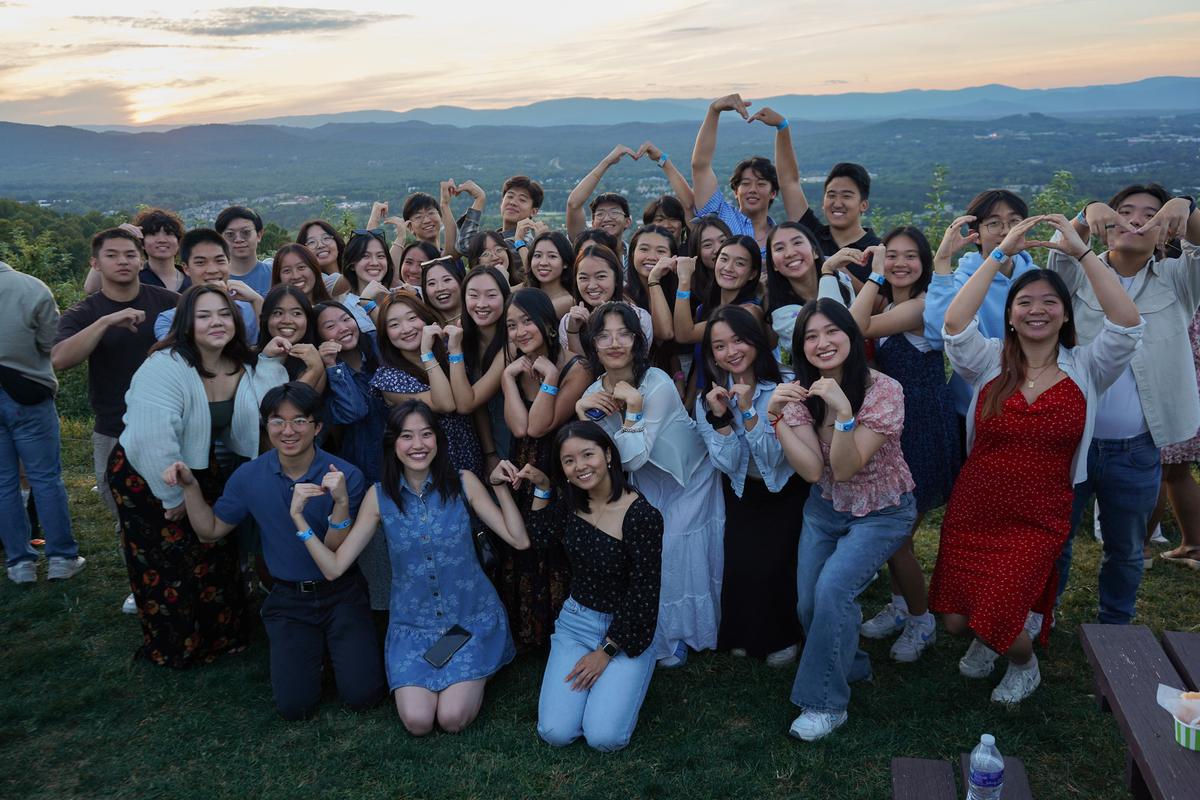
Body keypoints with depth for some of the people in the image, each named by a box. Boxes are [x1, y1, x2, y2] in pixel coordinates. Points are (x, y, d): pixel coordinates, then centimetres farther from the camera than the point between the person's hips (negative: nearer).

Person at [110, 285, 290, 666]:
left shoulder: (243, 364, -4)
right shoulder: (165, 367, -28)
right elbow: (152, 439, -34)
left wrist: (270, 363, -21)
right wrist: (174, 495, -25)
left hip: (204, 471, 7)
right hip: (145, 477, -7)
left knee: (217, 557, 15)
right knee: (168, 568, 5)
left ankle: (222, 635, 36)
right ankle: (171, 648, 27)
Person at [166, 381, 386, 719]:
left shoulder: (346, 476, -16)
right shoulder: (249, 476, -5)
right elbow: (211, 531, 7)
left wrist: (342, 503, -36)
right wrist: (189, 487, -8)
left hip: (340, 595, -2)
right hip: (288, 600, 2)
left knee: (362, 696, -13)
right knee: (294, 706, -10)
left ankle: (335, 644, 18)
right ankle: (311, 649, 20)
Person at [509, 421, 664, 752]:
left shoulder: (642, 515, -20)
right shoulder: (569, 501, -2)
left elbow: (643, 594, -16)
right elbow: (540, 538, 16)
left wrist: (606, 652, -11)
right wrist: (541, 488, 2)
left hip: (626, 629, -4)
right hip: (576, 621, 4)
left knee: (604, 737, -17)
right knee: (555, 733, -9)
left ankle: (620, 682, 13)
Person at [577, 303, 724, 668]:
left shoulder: (658, 385, -28)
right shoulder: (595, 393, -10)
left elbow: (634, 458, -28)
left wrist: (633, 409, -38)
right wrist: (582, 414, -23)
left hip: (688, 481, -5)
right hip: (645, 486, 5)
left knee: (672, 549, -6)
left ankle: (675, 637, 18)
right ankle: (647, 633, 25)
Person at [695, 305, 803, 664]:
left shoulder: (784, 388, -16)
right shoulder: (708, 399, -6)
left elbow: (774, 456, -21)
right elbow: (728, 464, -13)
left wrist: (747, 411, -31)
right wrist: (720, 417, -26)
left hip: (786, 490, -2)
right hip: (743, 495, 2)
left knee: (771, 564, -18)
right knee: (740, 565, -15)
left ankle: (781, 635, 9)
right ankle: (742, 634, 13)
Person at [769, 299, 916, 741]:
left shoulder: (884, 390, -23)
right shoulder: (801, 392, -9)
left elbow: (845, 469, -28)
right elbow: (812, 470, -20)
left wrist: (843, 411, -41)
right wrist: (774, 417, -30)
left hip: (880, 513, -5)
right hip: (825, 509, 5)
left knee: (831, 589, -23)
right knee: (808, 604, 1)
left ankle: (825, 702, -3)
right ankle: (852, 664, 34)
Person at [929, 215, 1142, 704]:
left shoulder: (1085, 370, -2)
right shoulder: (990, 362, -2)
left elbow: (1127, 325, -19)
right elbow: (955, 324, -20)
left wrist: (1081, 252, -19)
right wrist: (1001, 254, -18)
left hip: (1038, 523, -1)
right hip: (972, 514, 2)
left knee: (997, 618, -9)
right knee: (957, 620, 2)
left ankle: (1024, 663, 29)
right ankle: (988, 638, 42)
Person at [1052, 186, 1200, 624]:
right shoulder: (1080, 275, 1)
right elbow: (1061, 250, -18)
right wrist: (1088, 214, -38)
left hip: (1136, 452, 1)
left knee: (1126, 550, 17)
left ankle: (1115, 627, 37)